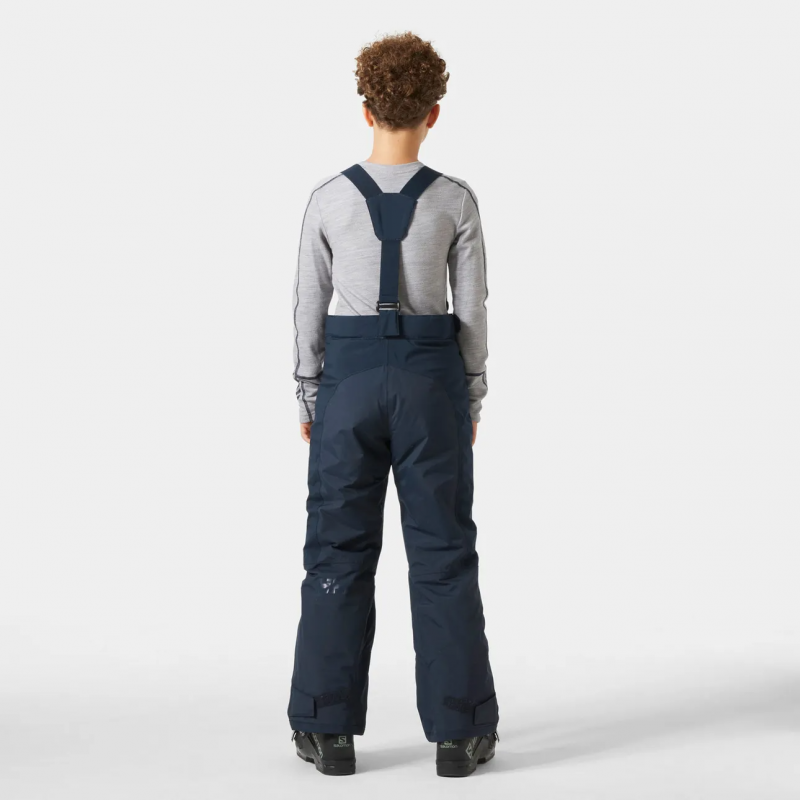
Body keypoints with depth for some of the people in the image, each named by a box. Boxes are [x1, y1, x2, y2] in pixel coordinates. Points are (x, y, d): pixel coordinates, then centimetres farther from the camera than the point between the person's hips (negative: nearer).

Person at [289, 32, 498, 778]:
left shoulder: (328, 199, -3)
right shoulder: (456, 201, -4)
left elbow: (309, 306, 0)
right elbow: (471, 309, -2)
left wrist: (309, 396, 11)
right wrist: (471, 399, 9)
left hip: (349, 377, 1)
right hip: (431, 378, 0)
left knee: (339, 548, 8)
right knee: (443, 551, 7)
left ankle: (329, 731, 13)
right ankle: (458, 731, 11)